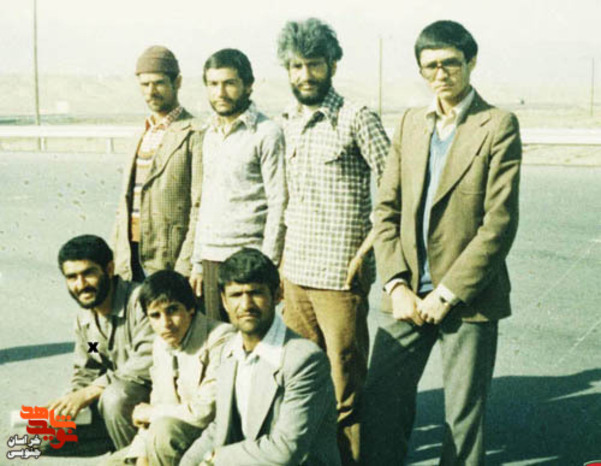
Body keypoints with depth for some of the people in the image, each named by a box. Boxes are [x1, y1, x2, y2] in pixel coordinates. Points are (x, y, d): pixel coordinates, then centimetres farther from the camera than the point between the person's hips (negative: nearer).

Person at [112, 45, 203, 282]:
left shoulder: (193, 135, -8)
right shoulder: (143, 135, 17)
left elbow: (200, 209, -13)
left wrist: (185, 270, -17)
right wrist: (117, 261, 13)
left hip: (167, 261, -7)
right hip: (131, 257, 7)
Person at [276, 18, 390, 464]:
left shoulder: (356, 117, -8)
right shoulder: (289, 123, 13)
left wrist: (364, 251, -13)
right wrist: (283, 253, 14)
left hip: (339, 277, -6)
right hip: (294, 275, 7)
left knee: (345, 384, 1)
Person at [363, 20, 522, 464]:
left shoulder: (498, 125, -6)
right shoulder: (411, 123, 10)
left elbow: (499, 223, -12)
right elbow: (386, 208, 7)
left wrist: (446, 294, -13)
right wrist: (397, 286, -4)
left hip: (469, 299, -4)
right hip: (408, 294, 4)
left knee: (464, 415, 8)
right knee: (382, 398, 8)